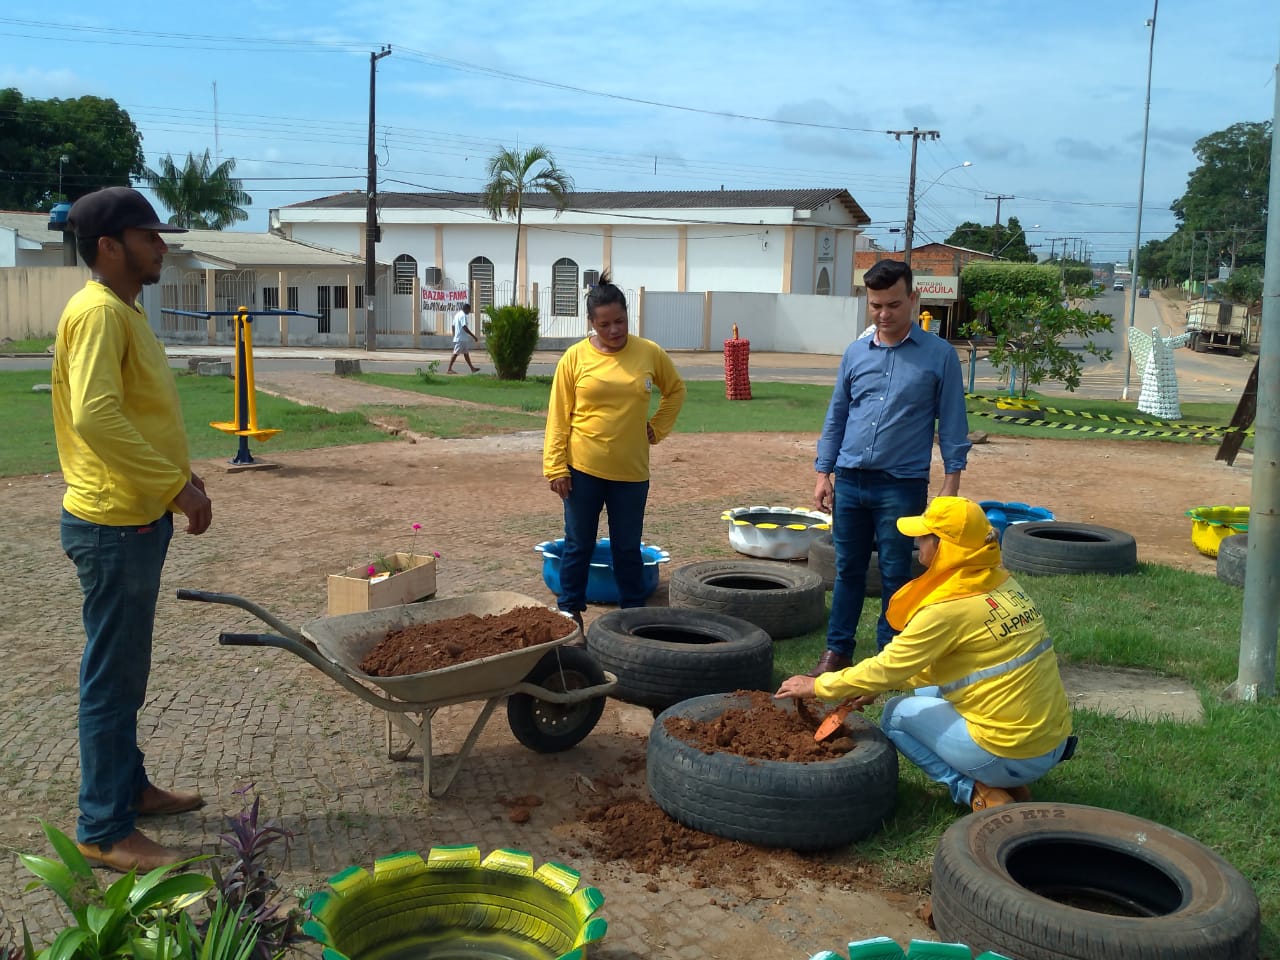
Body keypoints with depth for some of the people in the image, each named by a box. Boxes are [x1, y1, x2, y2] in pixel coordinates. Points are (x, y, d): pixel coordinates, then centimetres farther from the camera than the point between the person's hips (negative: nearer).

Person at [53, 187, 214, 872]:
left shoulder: (123, 311, 14)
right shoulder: (98, 311, -18)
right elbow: (95, 416, -30)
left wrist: (177, 473, 12)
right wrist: (175, 485, -27)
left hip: (136, 518, 10)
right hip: (114, 524, -10)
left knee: (124, 672, 20)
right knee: (113, 678, -1)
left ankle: (128, 785, 35)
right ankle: (105, 830, 10)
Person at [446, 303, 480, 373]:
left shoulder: (457, 314, 16)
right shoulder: (463, 315, -15)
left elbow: (453, 326, 19)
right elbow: (465, 327, -23)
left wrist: (454, 335, 25)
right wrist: (473, 336, -22)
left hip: (457, 338, 11)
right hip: (461, 339, -11)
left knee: (466, 353, 13)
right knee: (455, 353, -8)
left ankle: (472, 368, 17)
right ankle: (449, 369, -6)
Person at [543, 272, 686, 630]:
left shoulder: (650, 353, -1)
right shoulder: (575, 357, -6)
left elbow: (676, 390, 16)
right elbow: (558, 416, -4)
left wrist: (657, 428, 6)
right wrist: (555, 467, -7)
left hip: (631, 470, 1)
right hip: (582, 468, -1)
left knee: (627, 547, 12)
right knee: (579, 545, 9)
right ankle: (570, 611, 22)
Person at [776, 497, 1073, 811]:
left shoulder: (948, 608, -18)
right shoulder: (1003, 584, 7)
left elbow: (887, 666, -12)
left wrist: (818, 686, 1)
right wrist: (878, 685, 17)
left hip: (1011, 757, -8)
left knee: (897, 714, 8)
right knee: (927, 691, 23)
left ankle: (977, 793, -1)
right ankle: (1009, 784, 15)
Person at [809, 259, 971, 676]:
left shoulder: (939, 355, -3)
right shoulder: (855, 353, 7)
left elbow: (952, 423, -1)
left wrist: (951, 482, -7)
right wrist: (824, 473, 7)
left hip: (902, 485, -3)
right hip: (850, 481, 3)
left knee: (895, 574, 6)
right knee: (848, 569, 11)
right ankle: (837, 649, 22)